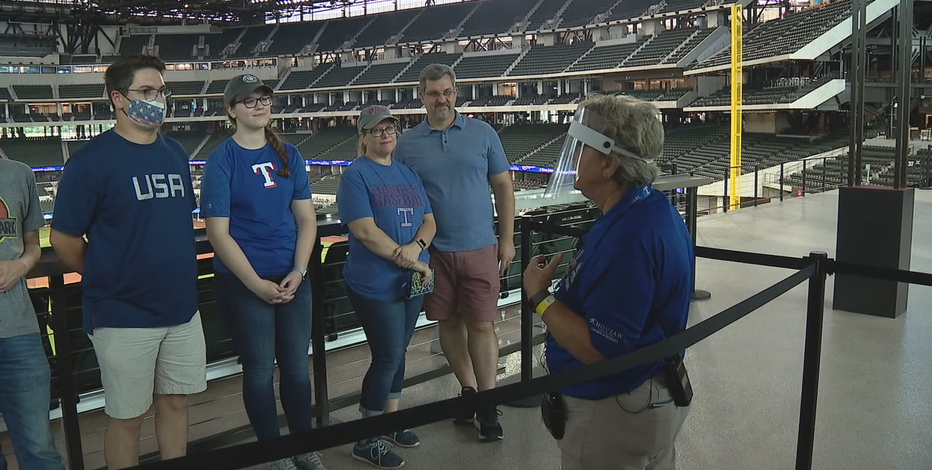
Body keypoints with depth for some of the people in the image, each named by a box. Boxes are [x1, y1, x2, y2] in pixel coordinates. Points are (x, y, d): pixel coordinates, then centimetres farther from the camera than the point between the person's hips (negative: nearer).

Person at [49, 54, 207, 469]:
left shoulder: (176, 153, 7)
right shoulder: (91, 160, -12)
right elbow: (64, 239, -8)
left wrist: (175, 274, 13)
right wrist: (105, 279, 4)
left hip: (182, 308, 5)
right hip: (124, 315, -5)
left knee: (175, 403, 16)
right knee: (127, 417, 8)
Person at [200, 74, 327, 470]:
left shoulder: (289, 156, 5)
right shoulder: (221, 161, -7)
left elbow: (306, 218, 5)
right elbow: (218, 234, -11)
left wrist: (298, 272, -7)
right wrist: (257, 285, -15)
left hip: (293, 279, 4)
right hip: (243, 284, -4)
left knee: (297, 364, 12)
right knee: (260, 370, 7)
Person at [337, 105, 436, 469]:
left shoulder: (408, 173, 12)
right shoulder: (356, 174, -8)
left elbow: (429, 221, 9)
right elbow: (366, 231, -18)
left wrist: (417, 246, -13)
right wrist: (411, 262, -16)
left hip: (411, 281, 6)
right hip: (376, 285, -6)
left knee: (397, 352, 15)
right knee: (387, 357, -3)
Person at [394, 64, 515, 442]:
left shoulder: (482, 133, 2)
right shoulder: (407, 143, 3)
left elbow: (503, 186, 5)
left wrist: (507, 239, 1)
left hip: (479, 248, -1)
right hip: (434, 251, 1)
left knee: (481, 325, 1)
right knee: (449, 322, 11)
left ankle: (487, 405, 13)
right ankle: (468, 391, 29)